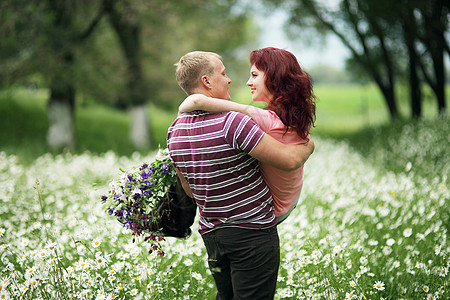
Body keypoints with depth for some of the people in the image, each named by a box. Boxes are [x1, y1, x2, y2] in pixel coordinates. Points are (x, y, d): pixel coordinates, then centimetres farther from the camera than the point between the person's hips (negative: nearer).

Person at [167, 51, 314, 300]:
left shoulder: (175, 131, 1)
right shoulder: (231, 123, -23)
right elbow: (290, 160, -22)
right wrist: (308, 146, 0)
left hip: (210, 232, 7)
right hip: (253, 231, -7)